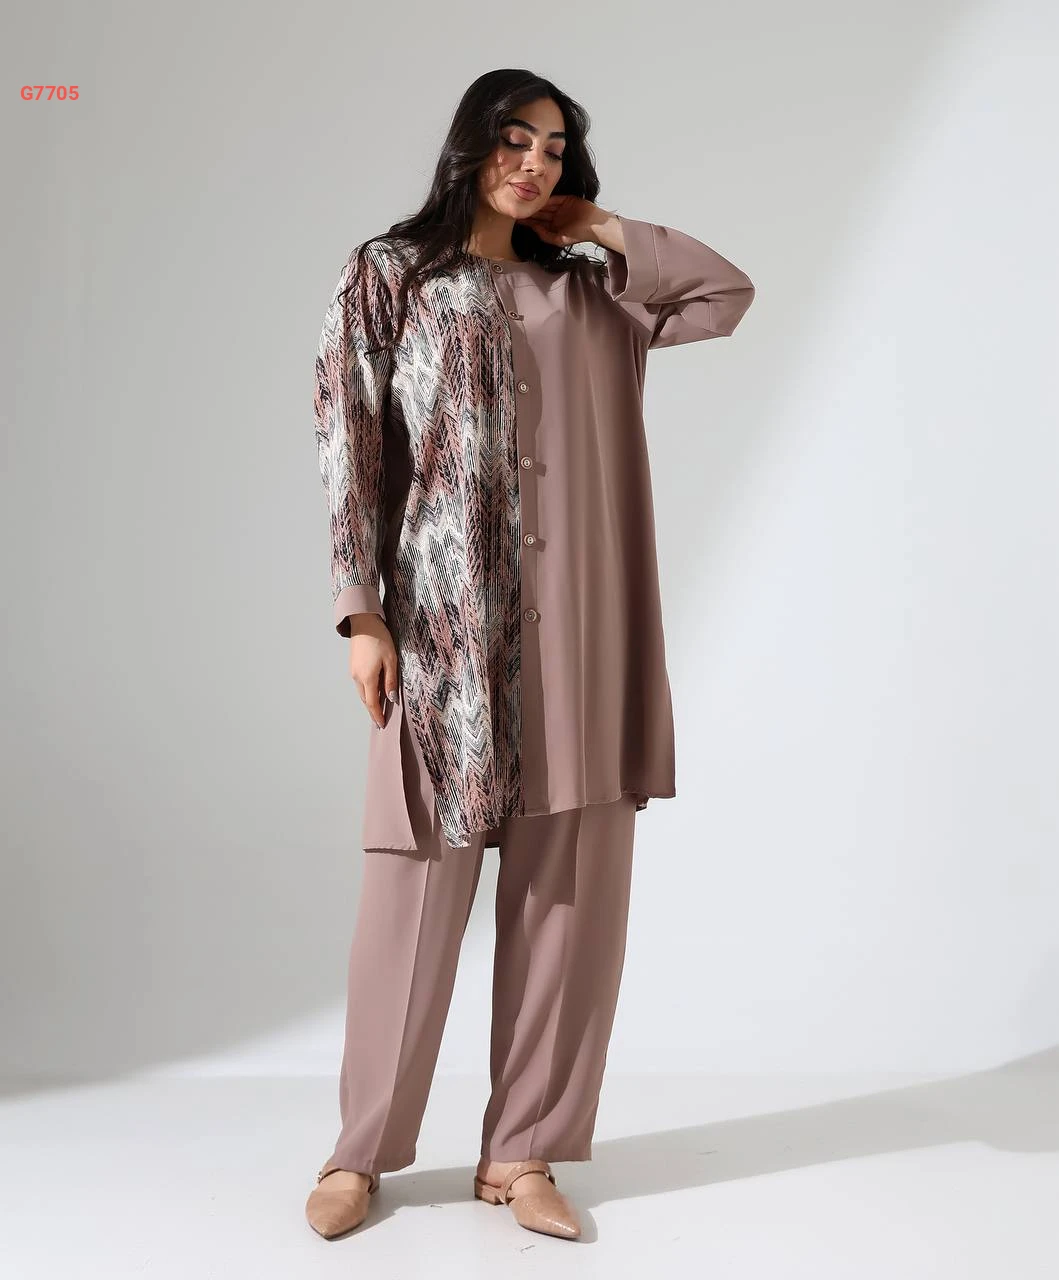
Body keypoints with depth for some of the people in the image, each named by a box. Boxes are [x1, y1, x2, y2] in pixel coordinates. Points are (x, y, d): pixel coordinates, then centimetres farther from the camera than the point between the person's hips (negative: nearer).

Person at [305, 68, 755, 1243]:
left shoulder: (588, 293, 18)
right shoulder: (387, 274, 8)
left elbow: (728, 294, 13)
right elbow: (349, 447, -1)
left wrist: (603, 228, 15)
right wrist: (362, 612, -10)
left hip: (576, 630, 4)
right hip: (442, 620, -3)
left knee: (569, 891, 1)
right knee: (417, 890, -2)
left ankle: (523, 1151, 13)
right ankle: (363, 1149, 15)